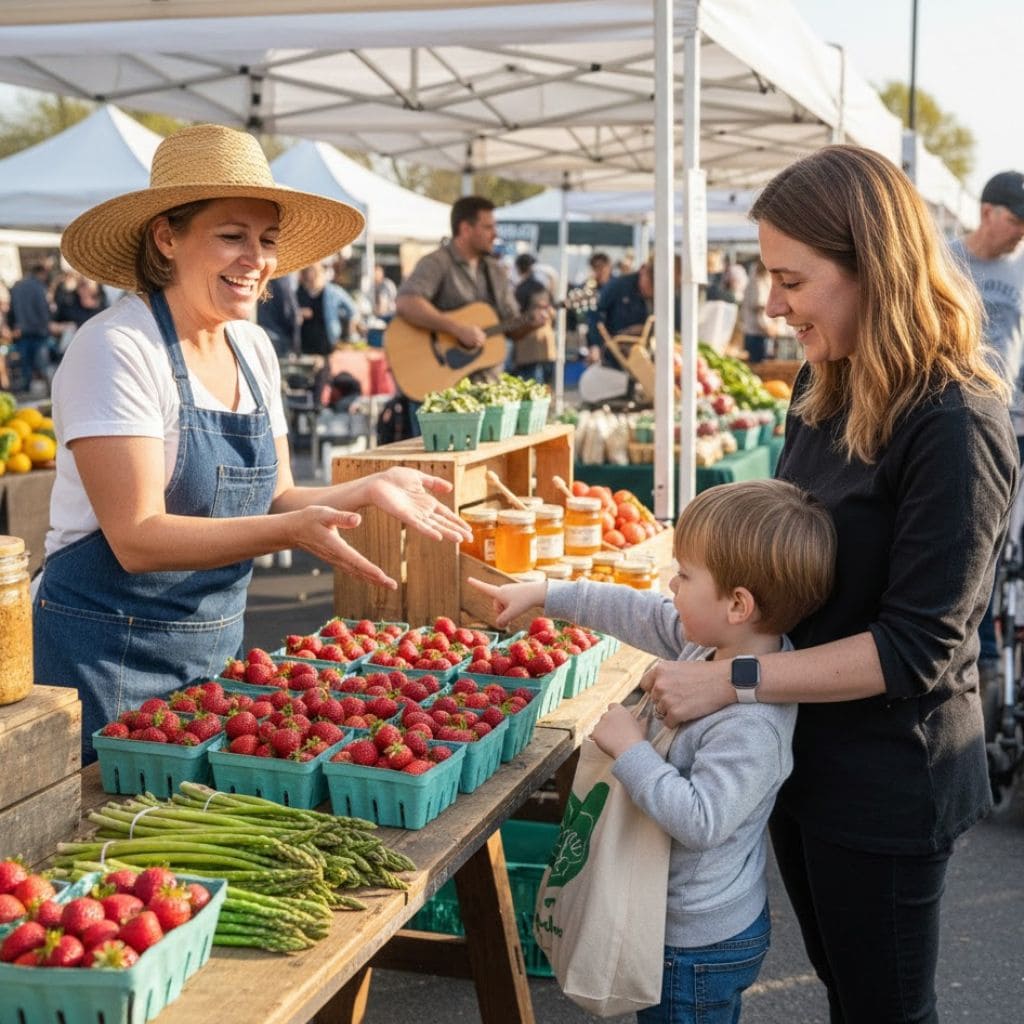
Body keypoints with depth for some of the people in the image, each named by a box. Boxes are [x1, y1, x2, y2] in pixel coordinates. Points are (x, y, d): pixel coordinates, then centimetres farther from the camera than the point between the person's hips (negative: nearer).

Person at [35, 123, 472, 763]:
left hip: (219, 642, 7)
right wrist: (293, 530, -31)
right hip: (111, 656, -7)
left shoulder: (254, 350, 5)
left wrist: (370, 490, -7)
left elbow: (271, 502, 8)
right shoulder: (117, 350, -17)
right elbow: (138, 538, -23)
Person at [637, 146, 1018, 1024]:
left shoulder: (954, 425, -23)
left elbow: (917, 647, -25)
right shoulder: (826, 390, 2)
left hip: (889, 781, -7)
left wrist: (731, 681, -26)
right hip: (802, 751, 8)